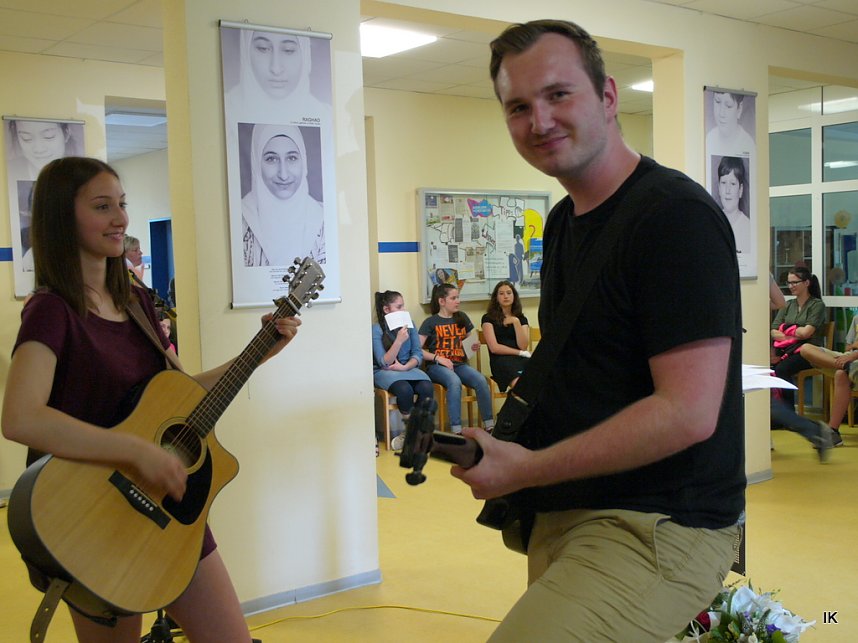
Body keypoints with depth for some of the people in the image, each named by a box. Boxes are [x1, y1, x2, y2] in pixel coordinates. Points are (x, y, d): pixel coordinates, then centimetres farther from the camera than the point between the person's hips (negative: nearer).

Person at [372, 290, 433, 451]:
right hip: (384, 372, -4)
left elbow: (418, 354, 2)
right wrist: (399, 341, -27)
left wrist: (405, 367, -17)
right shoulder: (377, 329, -10)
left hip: (408, 369, 4)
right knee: (404, 389, -36)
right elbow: (384, 363, -15)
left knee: (427, 388, -28)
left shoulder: (409, 325, 3)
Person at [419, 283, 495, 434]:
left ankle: (489, 425, -21)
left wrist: (474, 346, 6)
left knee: (481, 380, -26)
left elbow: (468, 340, 30)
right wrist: (438, 357, -16)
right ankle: (456, 430, -38)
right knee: (454, 381, -37)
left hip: (459, 364, 4)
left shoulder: (462, 318, 17)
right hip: (436, 366, -4)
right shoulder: (431, 322, 2)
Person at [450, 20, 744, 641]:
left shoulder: (677, 216, -16)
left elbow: (688, 412, -22)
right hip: (565, 516, 9)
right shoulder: (563, 222, 11)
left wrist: (526, 470, -16)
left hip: (656, 530, -8)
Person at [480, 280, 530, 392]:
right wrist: (520, 353, 1)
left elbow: (523, 346, 4)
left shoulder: (521, 319, 20)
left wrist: (516, 322, -4)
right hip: (501, 360, -3)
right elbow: (494, 347, -1)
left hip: (521, 359, 3)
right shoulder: (488, 318, 10)